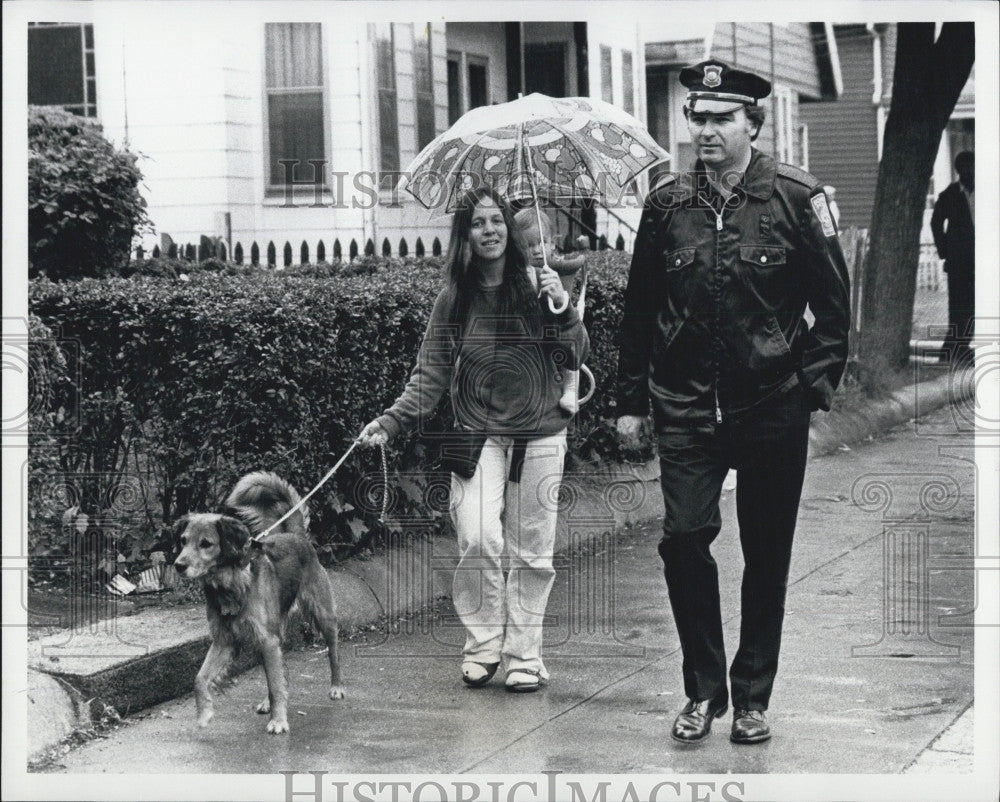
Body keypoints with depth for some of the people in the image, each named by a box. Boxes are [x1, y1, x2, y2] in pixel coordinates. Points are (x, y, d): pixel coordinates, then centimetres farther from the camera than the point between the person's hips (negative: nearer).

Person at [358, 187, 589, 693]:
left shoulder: (537, 287, -1)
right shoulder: (454, 301, 2)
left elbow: (575, 358, -1)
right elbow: (431, 374, 4)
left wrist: (561, 310, -18)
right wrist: (392, 421, -7)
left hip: (539, 437, 0)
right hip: (477, 438, 0)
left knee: (531, 551, 4)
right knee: (479, 540, -16)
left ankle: (524, 656, 15)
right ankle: (482, 646, 2)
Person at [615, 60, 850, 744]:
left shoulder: (796, 198, -3)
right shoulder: (667, 204, 4)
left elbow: (834, 304, 2)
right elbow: (640, 309, 11)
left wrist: (816, 387, -5)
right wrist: (632, 400, 11)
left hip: (772, 410, -1)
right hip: (687, 408, 1)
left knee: (766, 555, 7)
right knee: (684, 538, -9)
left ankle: (753, 696, 21)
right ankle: (703, 688, 8)